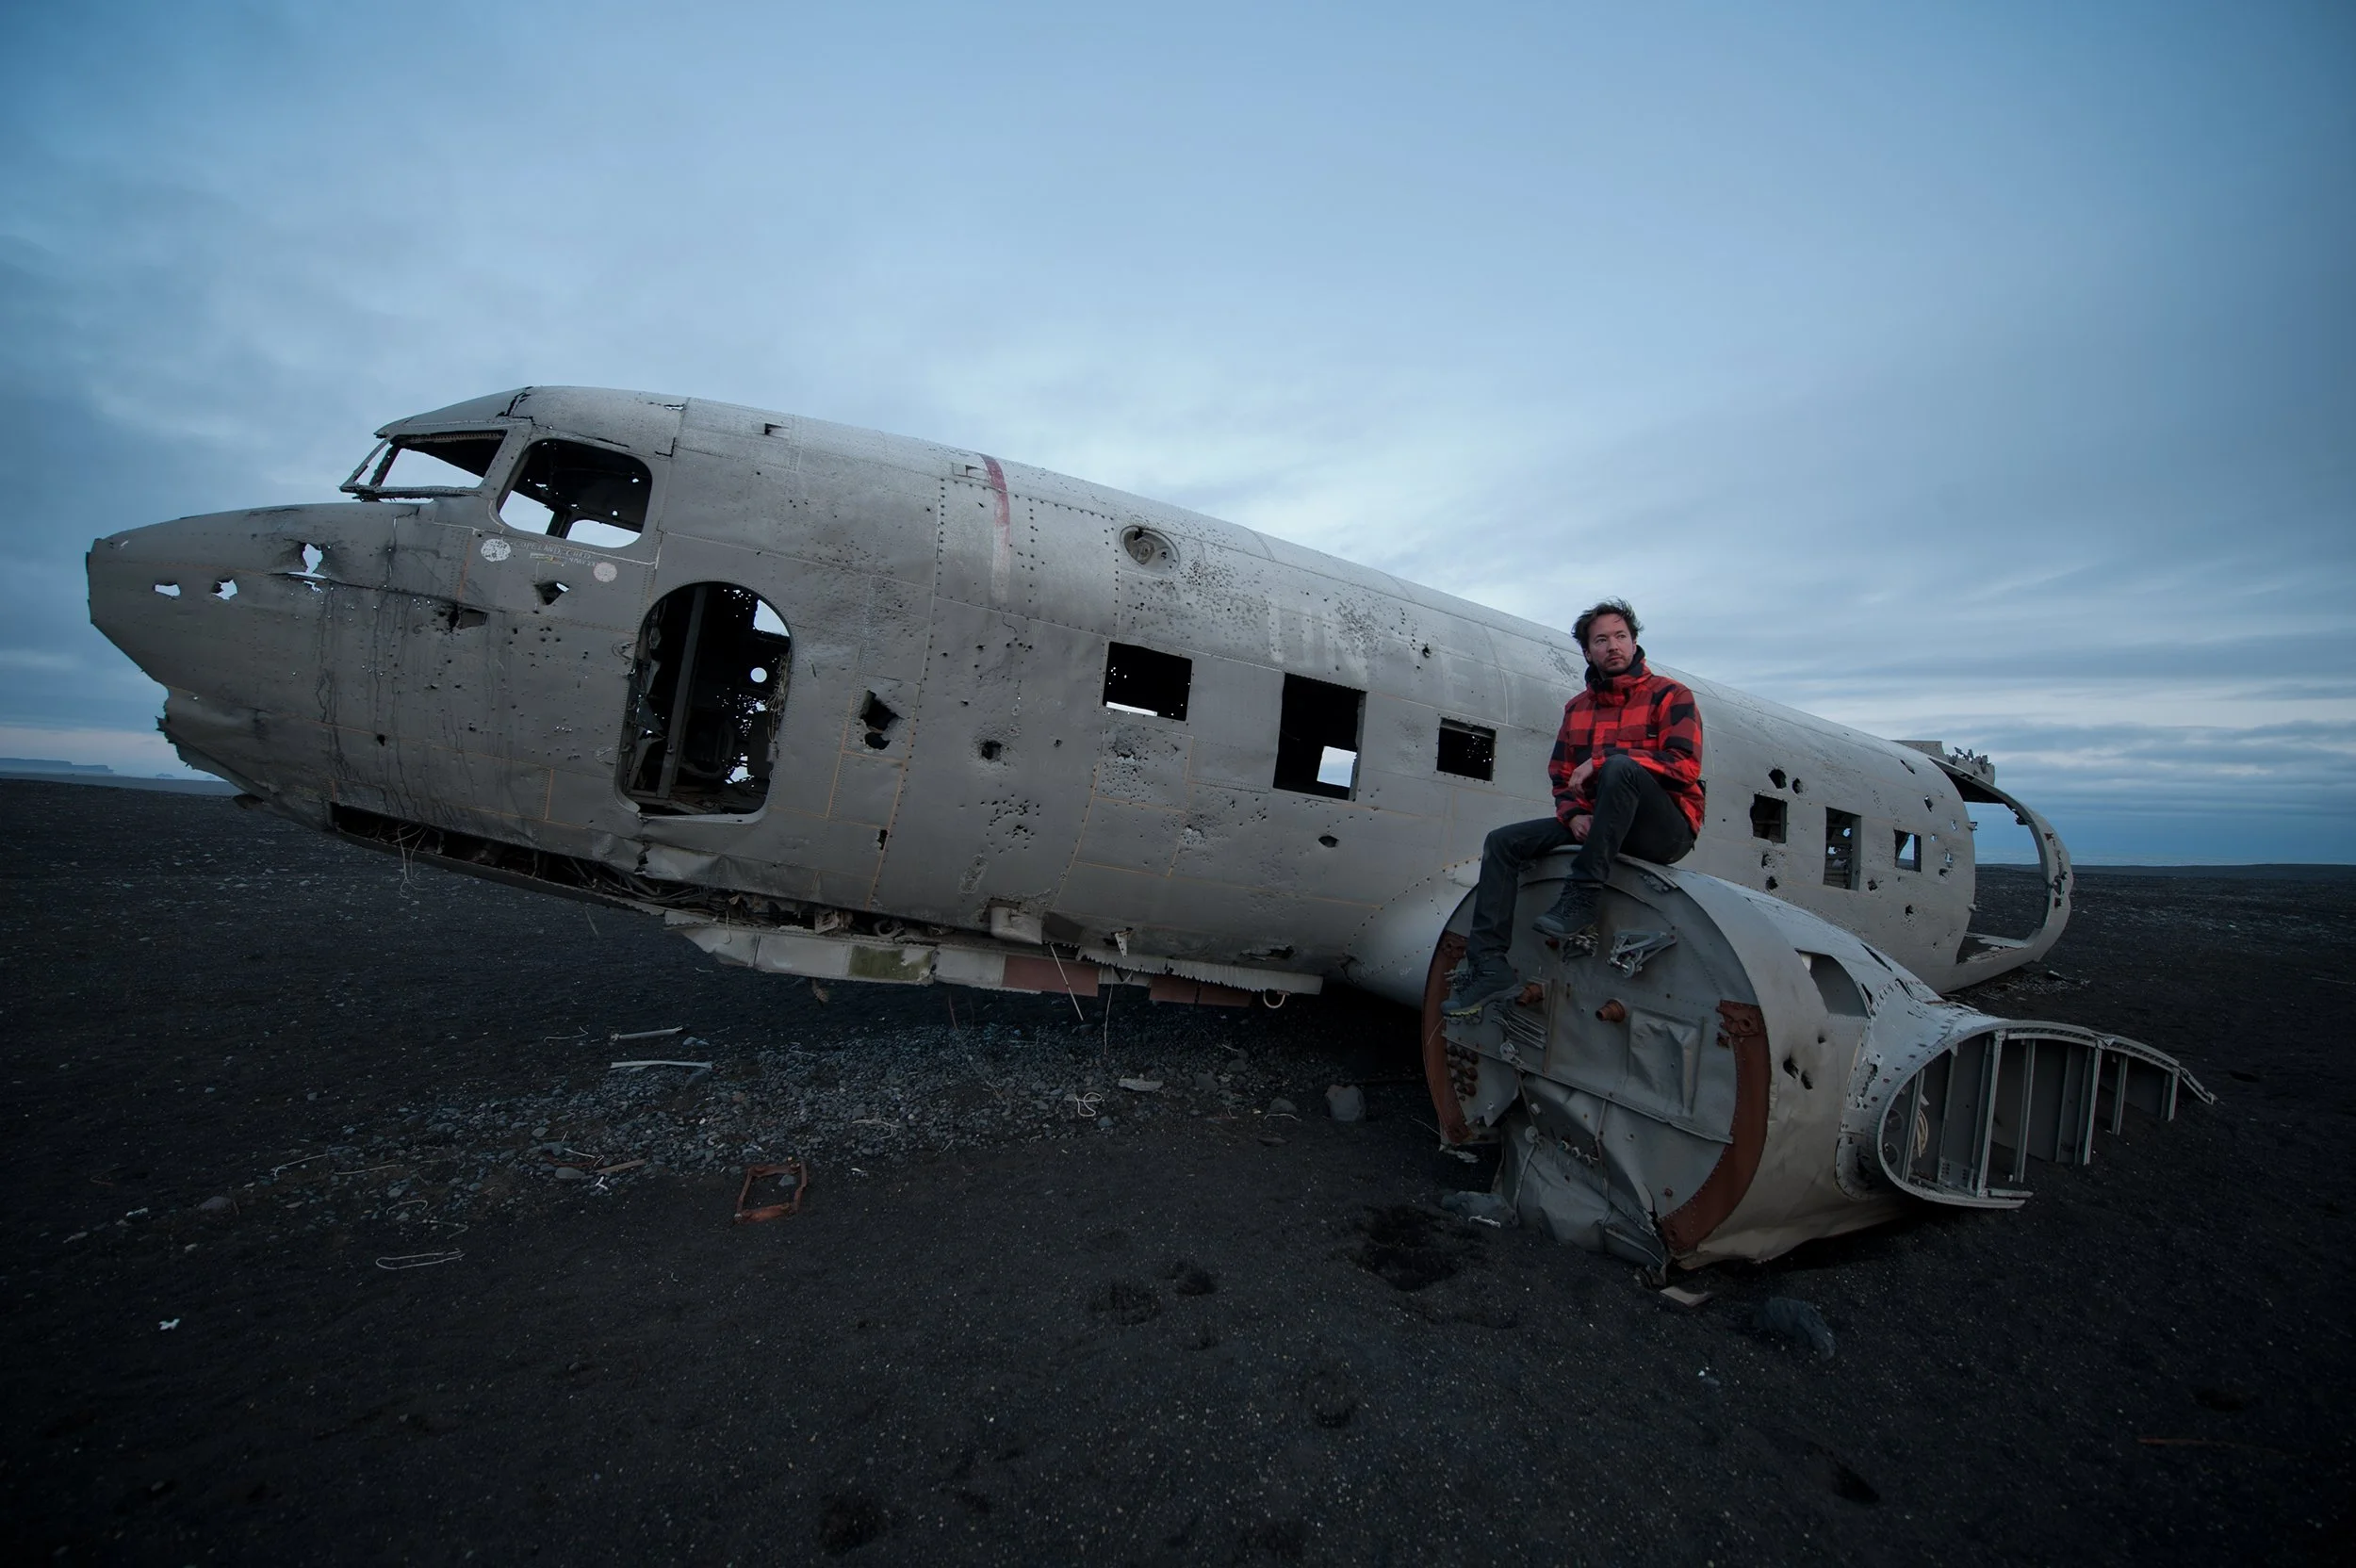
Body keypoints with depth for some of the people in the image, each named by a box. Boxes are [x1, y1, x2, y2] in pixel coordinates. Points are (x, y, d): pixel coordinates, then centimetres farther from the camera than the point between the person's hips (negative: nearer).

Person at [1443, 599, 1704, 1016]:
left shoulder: (1669, 696, 0)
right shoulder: (1577, 708, 16)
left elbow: (1685, 766, -15)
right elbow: (1561, 778, 16)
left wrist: (1601, 760, -20)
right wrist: (1573, 814, -7)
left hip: (1665, 831, -6)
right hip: (1593, 825, 6)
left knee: (1621, 766, -36)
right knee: (1504, 841, -9)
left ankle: (1581, 901, -35)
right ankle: (1489, 965, -16)